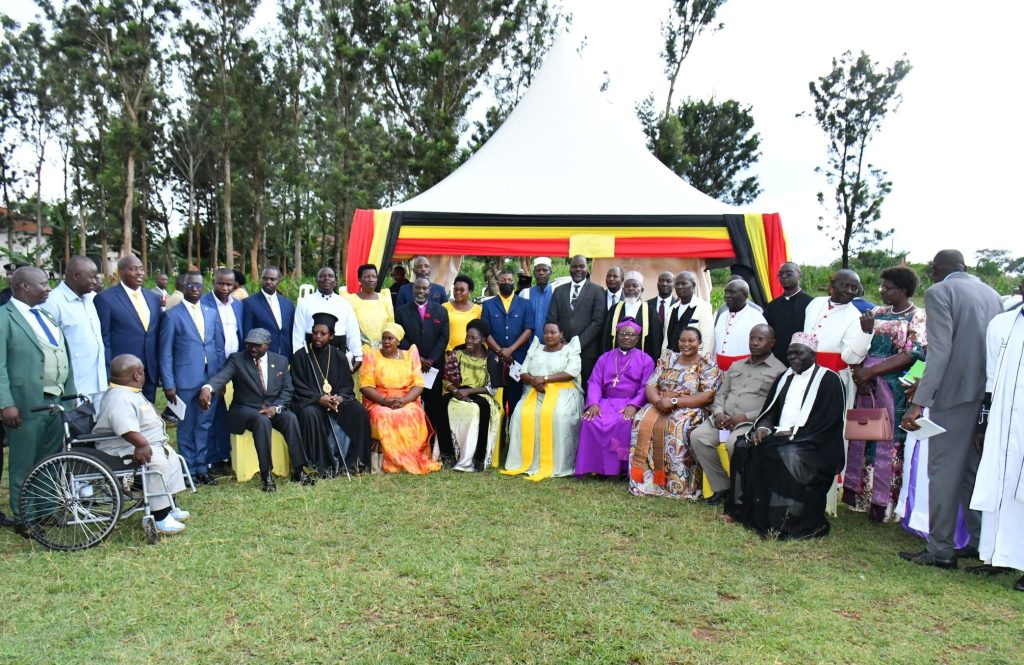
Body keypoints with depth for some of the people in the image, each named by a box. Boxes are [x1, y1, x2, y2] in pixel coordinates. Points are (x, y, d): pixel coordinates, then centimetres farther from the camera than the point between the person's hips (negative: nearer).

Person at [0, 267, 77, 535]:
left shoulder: (46, 315, 15)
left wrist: (70, 393, 14)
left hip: (57, 402, 7)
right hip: (26, 405, -7)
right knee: (24, 465, 6)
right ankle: (23, 520, 17)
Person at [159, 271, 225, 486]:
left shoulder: (212, 313, 11)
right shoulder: (172, 315, -1)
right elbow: (166, 353, -3)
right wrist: (168, 384, -8)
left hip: (211, 379, 3)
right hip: (185, 380, -3)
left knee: (205, 425, 8)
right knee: (186, 427, 6)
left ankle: (202, 468, 18)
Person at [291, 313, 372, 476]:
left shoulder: (339, 356, 9)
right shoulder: (301, 356, 0)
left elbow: (348, 384, 7)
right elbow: (298, 387, -6)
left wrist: (340, 398, -16)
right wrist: (319, 398, -21)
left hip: (337, 400, 3)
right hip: (309, 400, -3)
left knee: (360, 412, -22)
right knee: (310, 414, -36)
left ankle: (354, 461, -16)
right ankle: (320, 464, -29)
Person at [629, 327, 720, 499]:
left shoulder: (708, 366, -1)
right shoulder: (667, 360, 13)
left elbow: (708, 396, -13)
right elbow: (650, 386, 7)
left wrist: (674, 401, -19)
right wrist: (658, 401, -17)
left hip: (690, 409, -4)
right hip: (660, 406, 4)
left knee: (678, 427, -36)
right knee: (643, 421, -26)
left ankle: (676, 484, -26)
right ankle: (644, 478, -20)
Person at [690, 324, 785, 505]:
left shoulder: (779, 371, 2)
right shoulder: (736, 366, 22)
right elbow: (721, 393, 21)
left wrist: (745, 417, -17)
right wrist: (718, 412, -1)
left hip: (752, 423, -6)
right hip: (724, 419, 6)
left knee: (734, 443, -35)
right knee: (697, 436, -19)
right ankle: (722, 487, -10)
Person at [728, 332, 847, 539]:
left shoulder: (829, 379, -1)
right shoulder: (784, 378, 19)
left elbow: (827, 421, -10)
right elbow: (769, 410, 16)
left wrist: (794, 433, -15)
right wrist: (763, 427, -6)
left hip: (812, 445, -6)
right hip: (780, 438, 6)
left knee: (790, 458, -35)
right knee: (747, 451, -18)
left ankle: (787, 522, -26)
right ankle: (745, 510, -11)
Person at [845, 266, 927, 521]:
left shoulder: (918, 318, -4)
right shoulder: (877, 313, 12)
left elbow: (910, 356, -15)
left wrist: (870, 371, -16)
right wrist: (857, 370, -12)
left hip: (894, 390, -5)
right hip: (866, 385, 6)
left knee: (888, 442, -1)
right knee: (861, 438, 9)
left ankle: (883, 503, 9)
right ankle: (859, 494, 20)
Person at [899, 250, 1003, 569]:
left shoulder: (939, 292, -8)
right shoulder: (991, 293, 14)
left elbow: (940, 350, -18)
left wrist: (919, 402, -20)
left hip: (955, 392, -7)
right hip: (989, 394, 7)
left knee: (943, 470, 0)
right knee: (974, 468, 17)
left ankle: (941, 550, 5)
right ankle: (982, 541, 24)